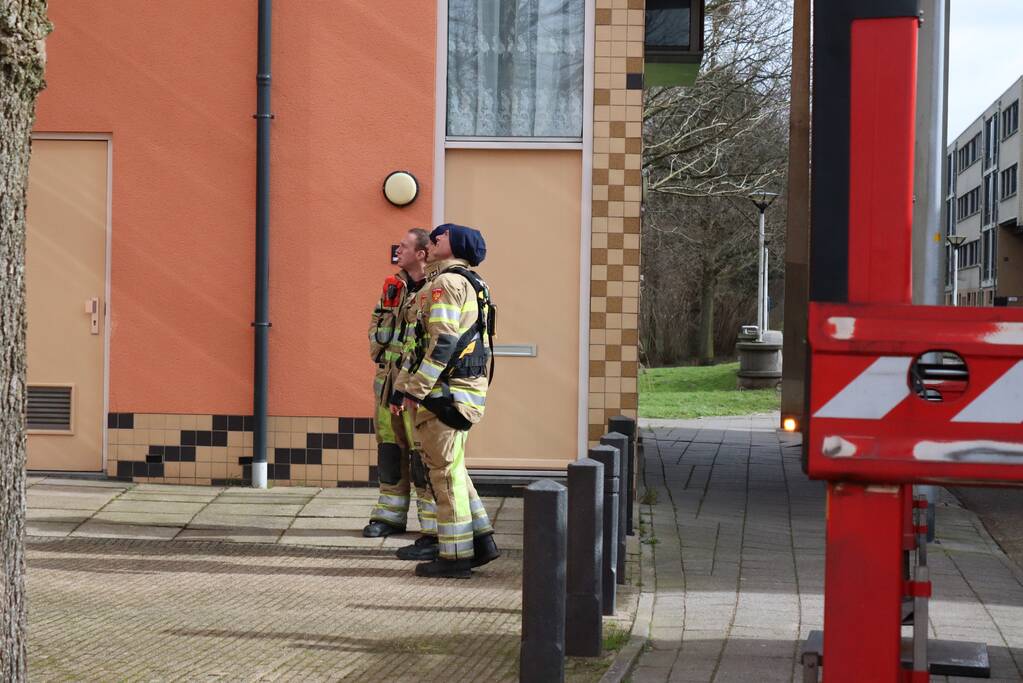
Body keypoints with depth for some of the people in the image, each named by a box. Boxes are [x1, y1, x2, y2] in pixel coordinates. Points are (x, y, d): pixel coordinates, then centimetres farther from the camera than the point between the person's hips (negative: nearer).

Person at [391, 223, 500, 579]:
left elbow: (443, 343, -21)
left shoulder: (447, 283, -12)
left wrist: (414, 389, -19)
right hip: (465, 390, 10)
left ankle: (455, 556, 0)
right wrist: (401, 385, 22)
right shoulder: (469, 284, 21)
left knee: (445, 471, -4)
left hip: (447, 391, -10)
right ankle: (481, 541, 17)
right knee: (452, 469, 17)